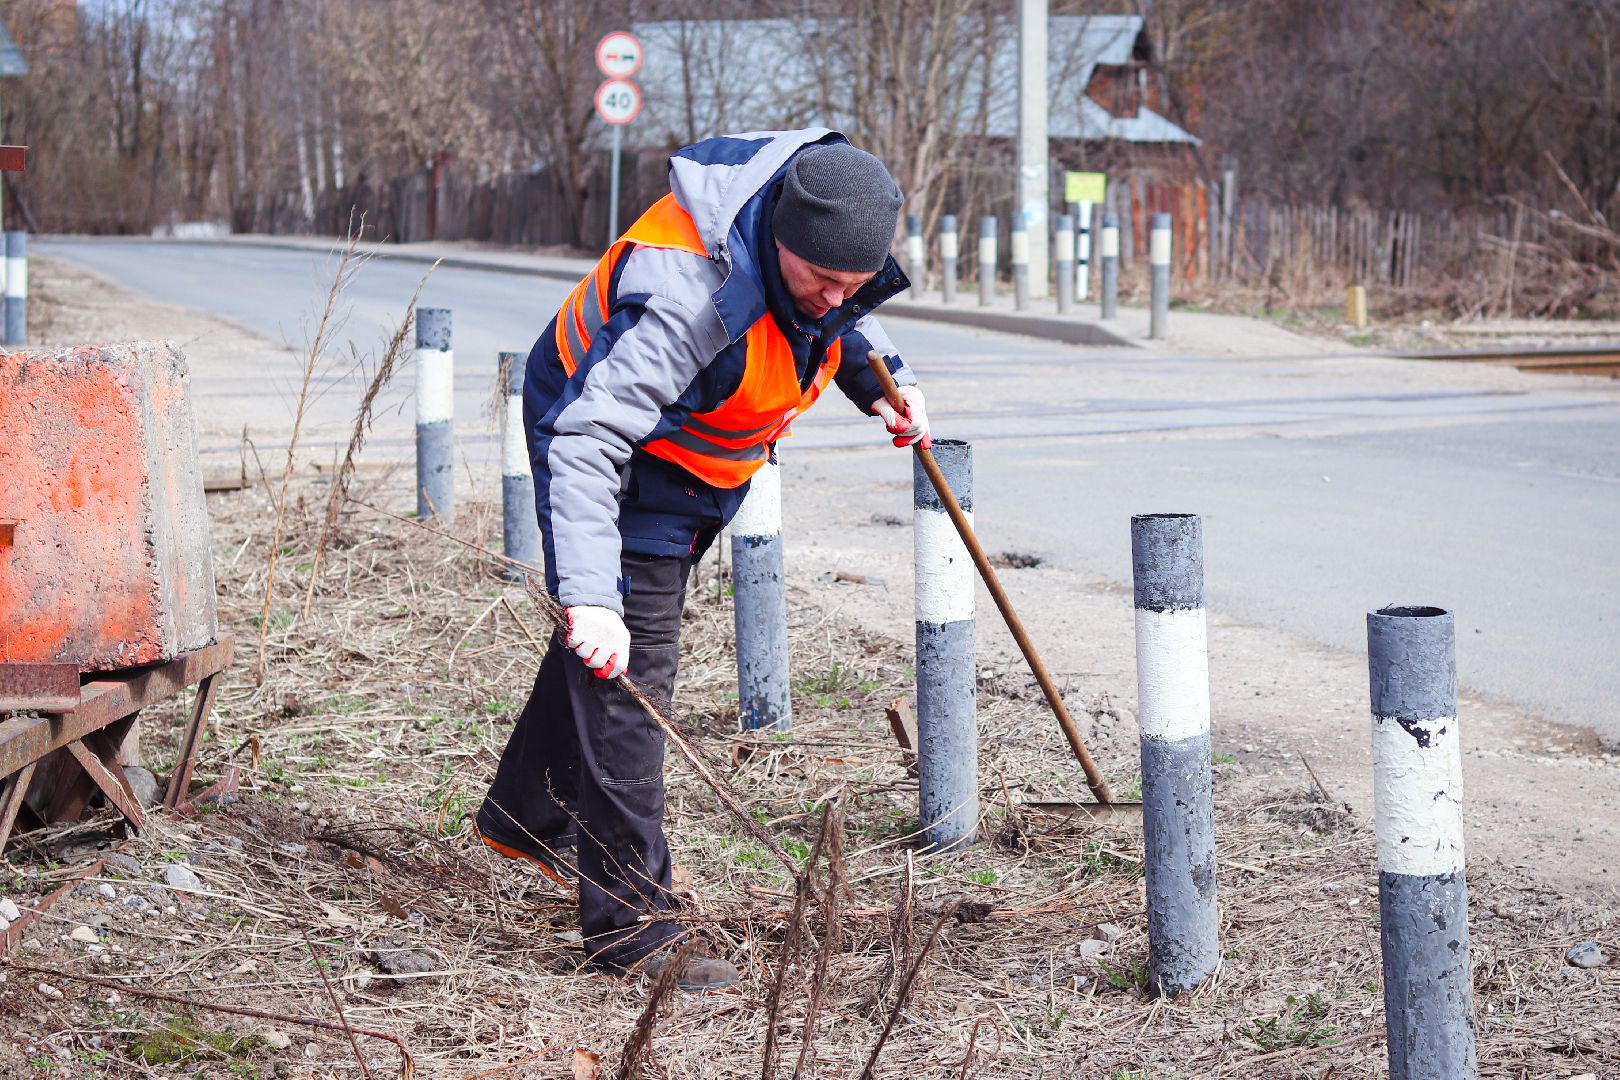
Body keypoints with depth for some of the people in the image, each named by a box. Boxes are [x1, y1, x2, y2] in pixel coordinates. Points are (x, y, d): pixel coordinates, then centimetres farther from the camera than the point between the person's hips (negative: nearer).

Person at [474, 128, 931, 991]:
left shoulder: (824, 212, -18)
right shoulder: (692, 292, -42)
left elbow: (847, 309, 9)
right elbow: (586, 442, -46)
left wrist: (879, 376, -9)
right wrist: (589, 595, -55)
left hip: (697, 464, 9)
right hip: (603, 448, -9)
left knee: (647, 624, 24)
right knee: (624, 672, -11)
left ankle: (525, 818, 46)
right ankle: (629, 924, -4)